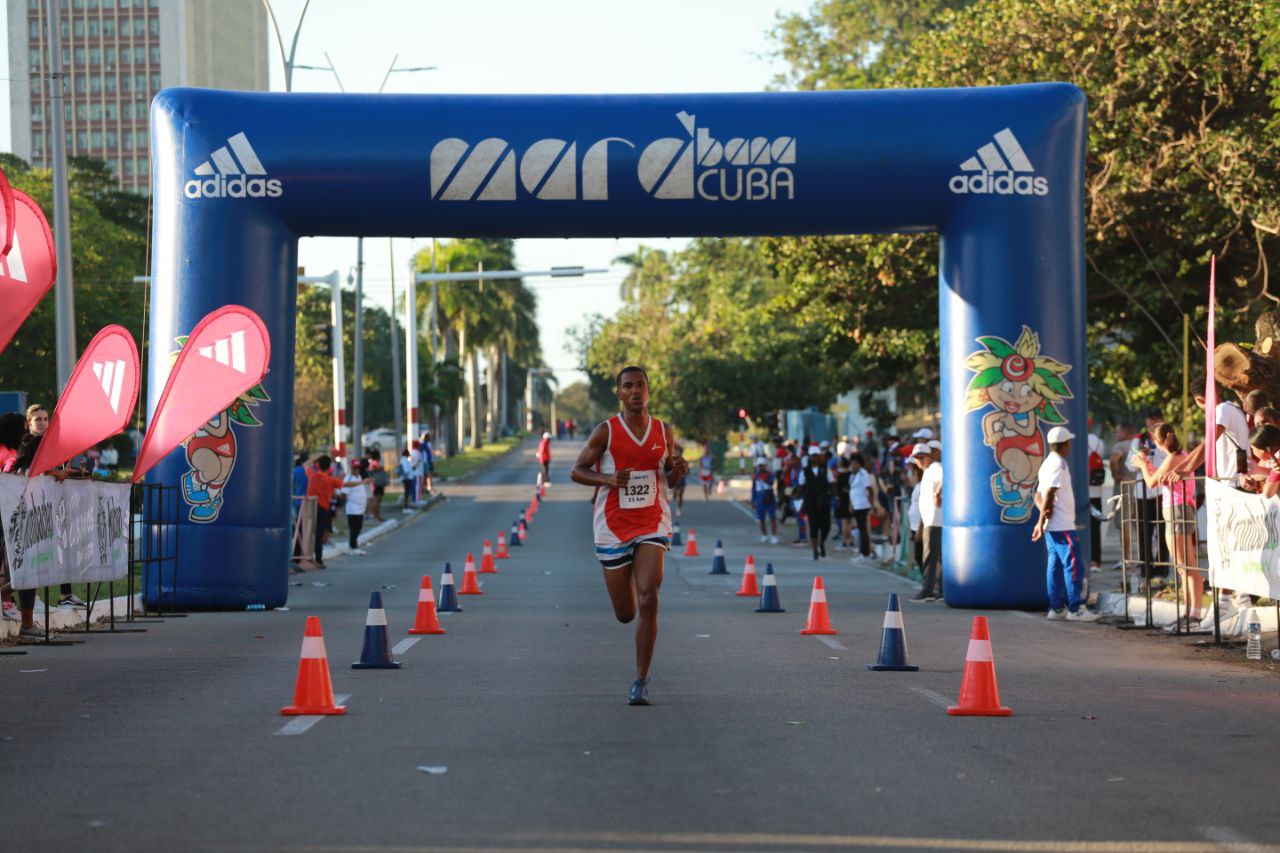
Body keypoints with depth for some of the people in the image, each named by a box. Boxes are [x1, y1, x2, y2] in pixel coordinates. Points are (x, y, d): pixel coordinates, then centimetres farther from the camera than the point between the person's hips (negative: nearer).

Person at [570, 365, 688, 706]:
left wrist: (679, 470, -6)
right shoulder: (605, 432, -4)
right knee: (625, 613, 8)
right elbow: (577, 471, 0)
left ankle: (641, 681, -12)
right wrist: (608, 479, -18)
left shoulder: (664, 433, 5)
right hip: (613, 528, 0)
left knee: (648, 600, -19)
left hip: (653, 526, 1)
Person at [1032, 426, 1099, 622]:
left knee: (1055, 565, 10)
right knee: (1073, 565, -7)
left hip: (1052, 525, 9)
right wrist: (1042, 521, -17)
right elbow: (1050, 493, -19)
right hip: (1063, 525, -9)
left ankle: (1056, 607, 11)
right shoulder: (1059, 463, -12)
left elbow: (1039, 495, 14)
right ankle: (1075, 609, -7)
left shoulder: (1047, 463, 17)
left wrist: (1043, 510, -5)